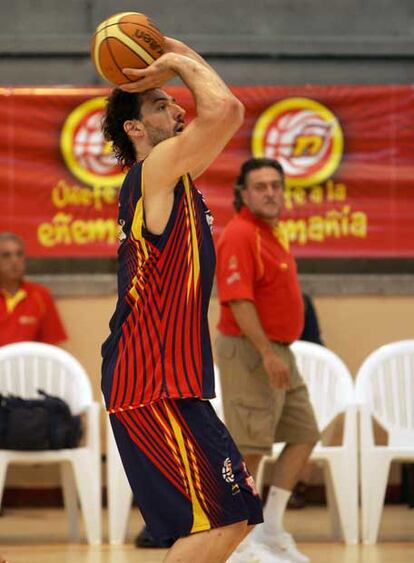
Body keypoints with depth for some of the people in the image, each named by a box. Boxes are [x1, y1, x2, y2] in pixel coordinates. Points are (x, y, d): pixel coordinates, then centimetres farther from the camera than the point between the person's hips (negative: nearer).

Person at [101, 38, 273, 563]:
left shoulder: (172, 176, 17)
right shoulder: (155, 170, -10)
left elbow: (223, 113, 28)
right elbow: (224, 109, -24)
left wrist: (178, 56, 17)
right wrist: (181, 61, -7)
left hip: (167, 383, 10)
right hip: (151, 386, -10)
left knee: (233, 517, 12)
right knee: (222, 521, -15)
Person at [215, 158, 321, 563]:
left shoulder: (270, 234, 14)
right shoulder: (240, 235, -16)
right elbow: (238, 301, -23)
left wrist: (278, 354, 18)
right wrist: (267, 353, -26)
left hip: (277, 352, 10)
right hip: (250, 352, -10)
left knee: (304, 435, 12)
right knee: (249, 449, -5)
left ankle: (270, 529, 18)